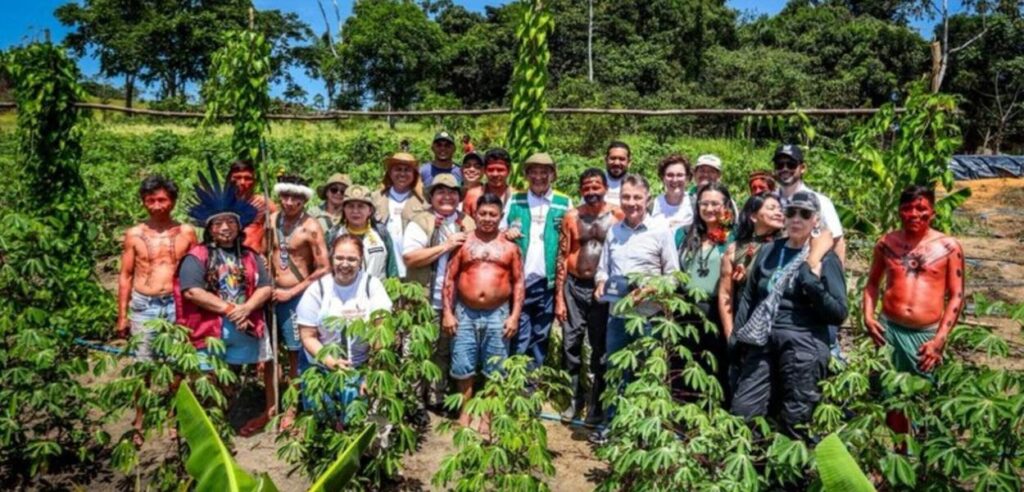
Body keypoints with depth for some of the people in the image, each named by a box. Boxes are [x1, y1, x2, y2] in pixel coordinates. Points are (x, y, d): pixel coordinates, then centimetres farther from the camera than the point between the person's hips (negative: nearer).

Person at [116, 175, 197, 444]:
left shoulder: (187, 232, 1)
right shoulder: (134, 234, 1)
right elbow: (125, 276, 5)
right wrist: (122, 316, 3)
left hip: (177, 304, 0)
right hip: (143, 305, 0)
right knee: (143, 366, 6)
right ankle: (138, 423, 19)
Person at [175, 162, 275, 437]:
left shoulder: (250, 257, 10)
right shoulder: (197, 256, -3)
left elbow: (266, 288, 3)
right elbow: (191, 291, -14)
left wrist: (245, 309, -15)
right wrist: (228, 309, -15)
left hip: (247, 329, 3)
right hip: (210, 331, -3)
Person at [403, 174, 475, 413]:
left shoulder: (467, 224, 12)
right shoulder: (420, 222, -3)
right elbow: (410, 257, -15)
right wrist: (446, 245, -15)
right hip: (424, 301, -4)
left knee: (444, 352, 13)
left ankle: (438, 398, 25)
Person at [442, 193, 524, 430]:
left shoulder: (510, 247, 5)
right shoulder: (463, 243, 5)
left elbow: (519, 282, 4)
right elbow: (449, 279, 4)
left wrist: (515, 316, -5)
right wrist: (447, 312, -3)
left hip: (498, 315, 0)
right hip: (465, 313, 0)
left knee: (494, 370, 6)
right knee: (463, 367, 5)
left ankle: (487, 416, 18)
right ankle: (465, 412, 21)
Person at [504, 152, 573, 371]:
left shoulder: (565, 203, 5)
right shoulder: (515, 200, 8)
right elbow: (499, 234, 13)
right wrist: (507, 233, -8)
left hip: (548, 281, 0)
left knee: (541, 335, 11)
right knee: (519, 337, 3)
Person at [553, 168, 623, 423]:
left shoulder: (617, 216, -3)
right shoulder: (572, 217, 2)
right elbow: (562, 257, 2)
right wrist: (559, 297, -1)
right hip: (574, 286, 2)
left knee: (601, 347, 7)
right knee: (570, 344, 6)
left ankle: (596, 405, 20)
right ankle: (575, 399, 23)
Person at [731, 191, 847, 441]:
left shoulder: (826, 258, 2)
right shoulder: (768, 251, 14)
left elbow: (839, 313, -3)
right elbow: (748, 297, 17)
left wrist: (814, 284, -18)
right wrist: (736, 338, 8)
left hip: (803, 346, -4)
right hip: (762, 342, 4)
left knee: (794, 425, 1)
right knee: (742, 415, 1)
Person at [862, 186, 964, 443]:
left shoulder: (949, 247, -1)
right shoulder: (886, 243, 5)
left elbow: (956, 296, -1)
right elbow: (873, 282, 14)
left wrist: (939, 340, -8)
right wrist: (868, 317, -1)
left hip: (926, 335, -1)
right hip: (888, 329, 2)